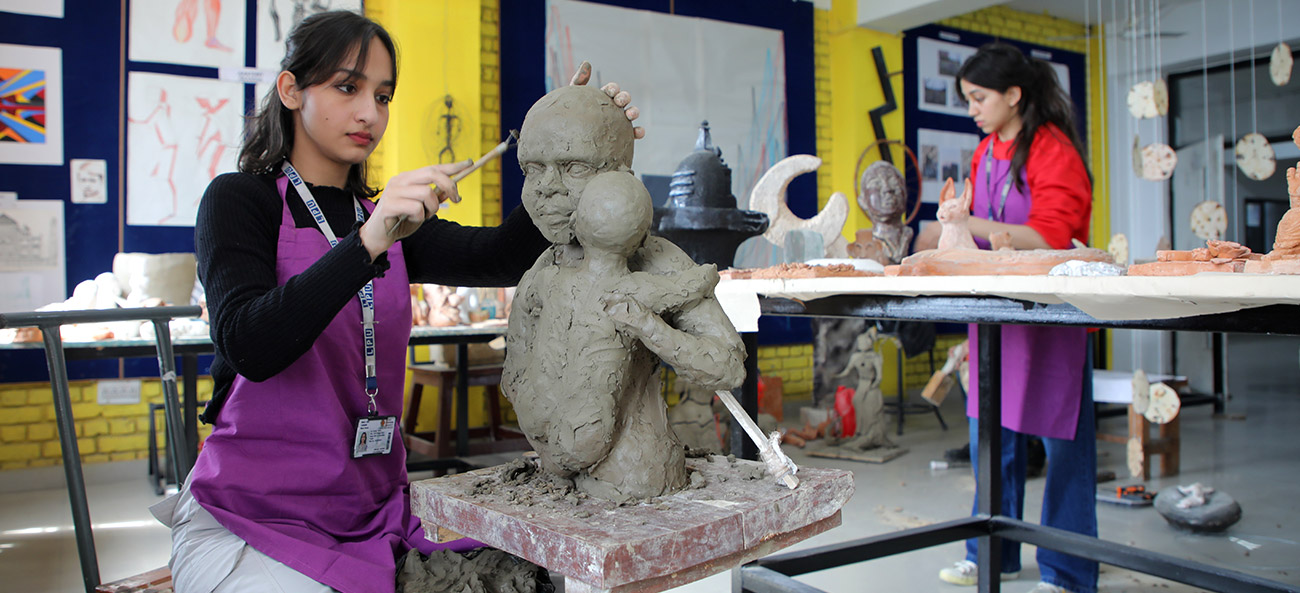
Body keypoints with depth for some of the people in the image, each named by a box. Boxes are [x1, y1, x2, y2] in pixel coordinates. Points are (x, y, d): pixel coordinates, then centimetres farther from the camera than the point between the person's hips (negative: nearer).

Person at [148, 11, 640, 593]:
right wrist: (369, 244, -33)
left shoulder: (388, 218, 12)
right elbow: (248, 346, -22)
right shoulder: (239, 199, -4)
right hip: (252, 520, -4)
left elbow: (499, 257, -6)